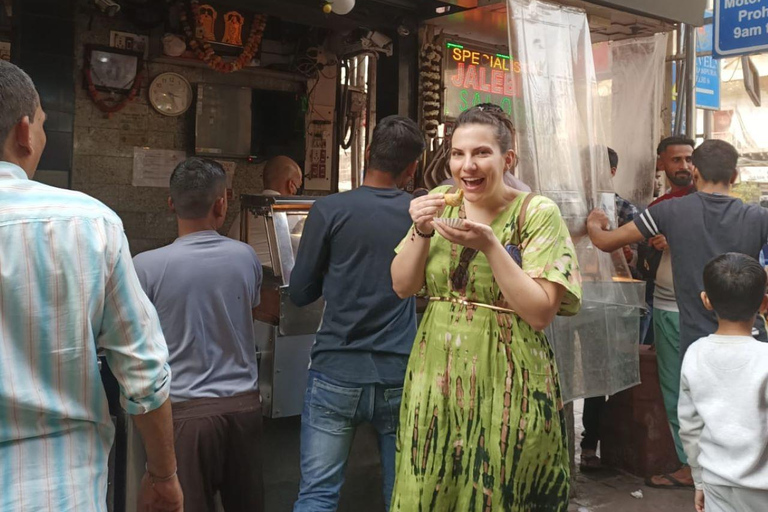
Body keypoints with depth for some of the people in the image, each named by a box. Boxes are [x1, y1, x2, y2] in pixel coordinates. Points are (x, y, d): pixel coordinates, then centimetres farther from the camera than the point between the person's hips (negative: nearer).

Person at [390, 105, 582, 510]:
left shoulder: (537, 213, -9)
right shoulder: (440, 203, 4)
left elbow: (541, 313, -15)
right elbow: (402, 287, 3)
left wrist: (489, 245, -23)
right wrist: (421, 231, -13)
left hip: (506, 385, -4)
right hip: (436, 381, 4)